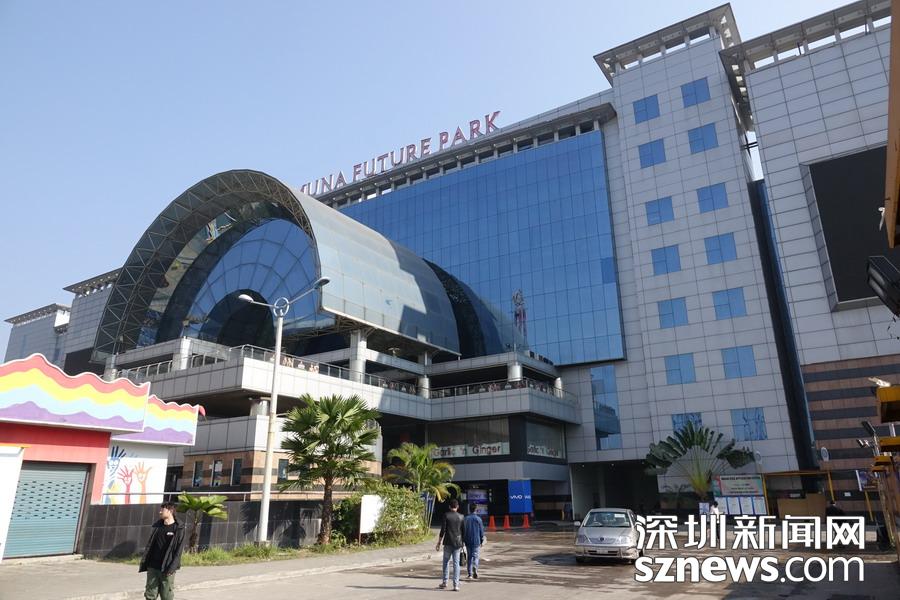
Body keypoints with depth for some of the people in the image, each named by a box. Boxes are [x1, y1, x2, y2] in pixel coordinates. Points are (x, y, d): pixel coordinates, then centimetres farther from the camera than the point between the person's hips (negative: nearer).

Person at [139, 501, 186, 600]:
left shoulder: (178, 529, -7)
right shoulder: (157, 526, 10)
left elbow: (178, 550, -11)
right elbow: (149, 545, 13)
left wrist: (172, 568, -18)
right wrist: (144, 563, 6)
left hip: (166, 569, -5)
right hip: (153, 567, 5)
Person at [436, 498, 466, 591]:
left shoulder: (446, 516, -5)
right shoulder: (461, 517, 3)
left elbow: (443, 530, -8)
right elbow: (464, 531, 6)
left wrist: (439, 542, -1)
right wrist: (462, 543, 18)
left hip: (448, 542, -2)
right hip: (458, 543, 2)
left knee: (446, 562, 13)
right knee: (456, 563, 3)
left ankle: (444, 582, 17)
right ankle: (456, 585, 1)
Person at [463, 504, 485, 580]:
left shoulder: (466, 519, -3)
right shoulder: (478, 519, -5)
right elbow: (481, 531, 0)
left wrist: (463, 540, 8)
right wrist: (482, 540, 11)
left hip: (468, 541, 1)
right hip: (476, 541, -1)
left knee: (469, 557, 11)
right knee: (475, 556, 5)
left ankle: (469, 574, 10)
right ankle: (475, 569, -20)